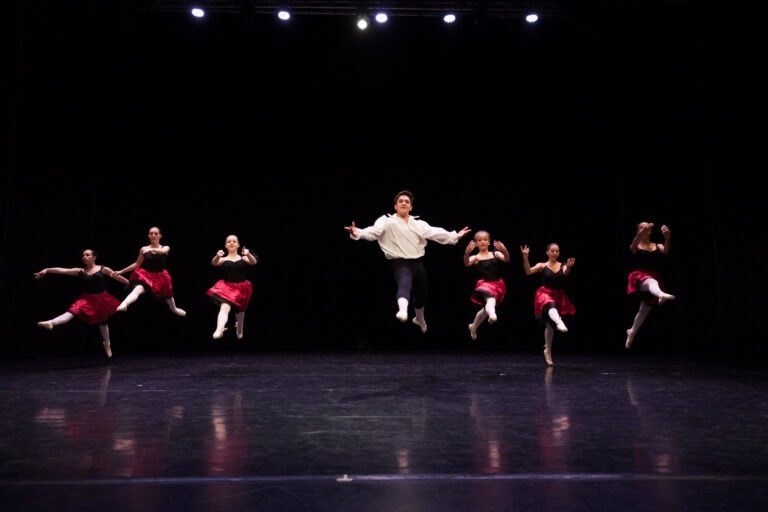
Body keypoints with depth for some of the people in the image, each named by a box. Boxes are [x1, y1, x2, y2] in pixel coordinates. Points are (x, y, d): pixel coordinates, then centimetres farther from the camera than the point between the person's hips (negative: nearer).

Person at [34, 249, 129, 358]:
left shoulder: (103, 269, -4)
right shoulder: (80, 271, 0)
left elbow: (117, 276, 1)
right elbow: (62, 270, -6)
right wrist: (47, 270, -16)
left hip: (101, 299, -1)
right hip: (87, 299, 1)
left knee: (102, 321, 15)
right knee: (73, 311, -24)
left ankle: (107, 344, 33)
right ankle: (51, 323, -46)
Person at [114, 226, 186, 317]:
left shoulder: (165, 248, -2)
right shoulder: (144, 249, 0)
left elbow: (162, 251, -28)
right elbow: (137, 264, 9)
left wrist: (151, 249, -48)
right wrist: (122, 271, 6)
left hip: (159, 277, 2)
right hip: (146, 276, -2)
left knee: (168, 295, 20)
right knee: (137, 289, -33)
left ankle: (174, 309, 52)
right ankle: (123, 305, -58)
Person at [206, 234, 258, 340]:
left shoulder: (243, 258, 2)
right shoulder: (223, 259, 0)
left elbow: (254, 262, -16)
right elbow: (214, 263, -20)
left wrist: (248, 254, -38)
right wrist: (217, 256, -43)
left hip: (241, 287, 2)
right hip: (226, 287, -2)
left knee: (240, 310, 20)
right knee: (225, 307, -25)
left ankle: (239, 330, 45)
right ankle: (219, 331, -39)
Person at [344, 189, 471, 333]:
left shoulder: (419, 223, 12)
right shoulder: (387, 220, -3)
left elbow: (435, 233, 7)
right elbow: (373, 231, -18)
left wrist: (455, 236, -2)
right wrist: (358, 233, -37)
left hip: (418, 263, 5)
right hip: (400, 263, -5)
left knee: (421, 293, 19)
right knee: (405, 284, -36)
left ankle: (419, 319, 47)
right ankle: (403, 311, -61)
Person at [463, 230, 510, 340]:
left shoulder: (495, 254, 5)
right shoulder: (475, 258, -2)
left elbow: (507, 259, -13)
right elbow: (466, 263, -23)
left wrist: (504, 250, -35)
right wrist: (467, 253, -44)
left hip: (497, 284, 4)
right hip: (484, 284, -4)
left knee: (486, 308, 20)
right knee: (491, 301, -38)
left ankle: (474, 327, 43)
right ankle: (492, 314, -70)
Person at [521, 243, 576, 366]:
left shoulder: (562, 266, 5)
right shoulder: (542, 265, 1)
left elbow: (566, 273, -18)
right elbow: (528, 271, -14)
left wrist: (569, 267, -40)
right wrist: (525, 258, -27)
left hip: (558, 297, 3)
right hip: (545, 294, -3)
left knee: (550, 325, 12)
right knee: (550, 305, -41)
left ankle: (548, 351, 29)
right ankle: (559, 322, -71)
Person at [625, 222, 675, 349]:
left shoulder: (657, 246, 12)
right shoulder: (635, 246, 5)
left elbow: (666, 250, -12)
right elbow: (634, 243, -21)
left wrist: (667, 237, -32)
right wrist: (642, 232, -40)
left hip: (654, 278, 5)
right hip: (639, 277, -5)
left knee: (645, 309, 16)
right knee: (651, 282, -42)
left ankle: (632, 331, 38)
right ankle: (662, 294, -78)